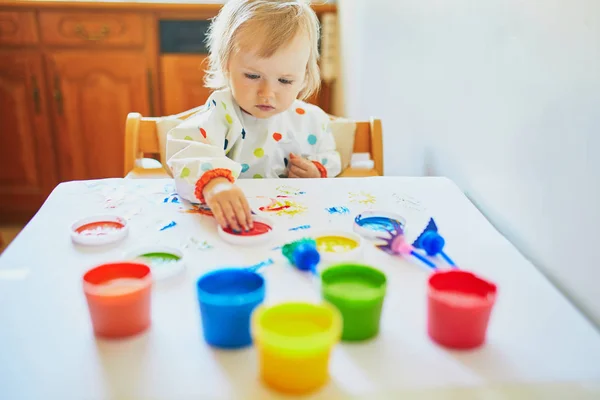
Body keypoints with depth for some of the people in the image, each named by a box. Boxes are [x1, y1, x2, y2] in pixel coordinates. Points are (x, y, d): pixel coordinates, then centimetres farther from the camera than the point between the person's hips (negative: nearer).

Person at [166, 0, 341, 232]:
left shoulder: (312, 120, 3)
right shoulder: (222, 111, -12)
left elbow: (331, 161, 19)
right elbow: (187, 149, -30)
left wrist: (317, 174, -4)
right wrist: (213, 183, -49)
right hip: (231, 222, -3)